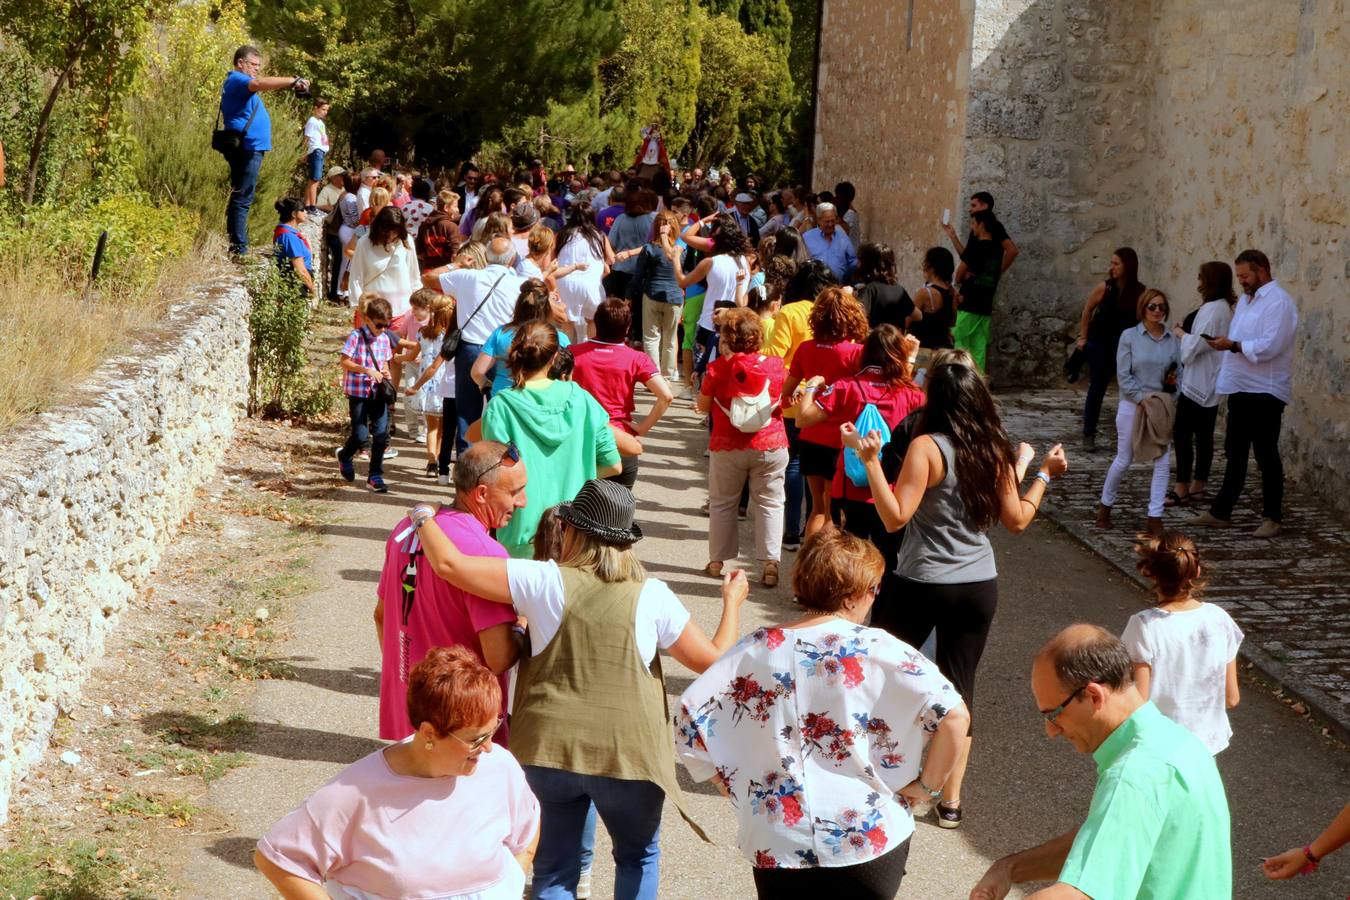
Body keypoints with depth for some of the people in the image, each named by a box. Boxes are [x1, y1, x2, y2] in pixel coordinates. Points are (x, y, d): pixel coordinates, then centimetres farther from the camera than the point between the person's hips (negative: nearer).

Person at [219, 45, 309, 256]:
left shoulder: (240, 82, 24)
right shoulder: (236, 79, -11)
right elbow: (261, 84, -28)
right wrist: (294, 81, -31)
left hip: (248, 148, 11)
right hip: (247, 148, -11)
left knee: (241, 198, 13)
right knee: (242, 199, -12)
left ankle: (237, 246, 18)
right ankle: (238, 249, -13)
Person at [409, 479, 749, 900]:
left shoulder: (545, 581, -7)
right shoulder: (652, 596, -5)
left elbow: (450, 565, -9)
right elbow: (715, 660, 1)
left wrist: (424, 517, 10)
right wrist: (732, 602, 17)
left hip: (550, 750, 0)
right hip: (628, 754, 0)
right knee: (638, 857, 24)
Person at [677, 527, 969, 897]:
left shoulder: (759, 649, -2)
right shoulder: (877, 649, -11)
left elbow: (690, 716, -4)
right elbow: (954, 716, -17)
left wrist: (737, 788, 5)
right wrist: (927, 786, -4)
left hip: (778, 847, 2)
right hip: (872, 839, -2)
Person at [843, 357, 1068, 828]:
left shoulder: (927, 448, -15)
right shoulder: (995, 450, 0)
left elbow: (895, 516, -20)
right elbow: (1017, 520, 7)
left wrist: (870, 459, -24)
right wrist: (1041, 474, 20)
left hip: (923, 585, -4)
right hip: (980, 588, 4)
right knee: (960, 686, 10)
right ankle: (951, 801, 12)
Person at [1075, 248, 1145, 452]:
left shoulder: (1140, 293, -12)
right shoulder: (1104, 288, -11)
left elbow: (1142, 322, -9)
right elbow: (1087, 311, 3)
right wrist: (1083, 337, 4)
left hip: (1126, 347, 0)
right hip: (1100, 345, 0)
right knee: (1096, 388, 2)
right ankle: (1088, 435, 10)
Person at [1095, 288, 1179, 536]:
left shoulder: (1173, 340, 4)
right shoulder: (1129, 336, -5)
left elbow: (1178, 372, 11)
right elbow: (1124, 376, -8)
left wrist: (1174, 381, -11)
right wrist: (1143, 399, -14)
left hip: (1162, 407, 3)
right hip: (1133, 405, -3)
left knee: (1163, 461, -4)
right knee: (1123, 460, 5)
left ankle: (1155, 517, 2)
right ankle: (1105, 505, 26)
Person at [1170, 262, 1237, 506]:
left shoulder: (1212, 309, -17)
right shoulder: (1223, 308, 14)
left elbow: (1197, 343, -23)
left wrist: (1180, 332, -6)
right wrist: (1185, 333, 5)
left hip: (1197, 383, -10)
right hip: (1209, 384, 10)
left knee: (1182, 433, -6)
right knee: (1204, 435, 11)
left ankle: (1182, 489, -4)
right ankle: (1197, 487, 16)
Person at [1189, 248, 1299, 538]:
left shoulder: (1278, 302, -15)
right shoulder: (1246, 299, 15)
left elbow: (1270, 346, -24)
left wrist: (1233, 345, -21)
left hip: (1265, 392, -9)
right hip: (1241, 389, 9)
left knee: (1266, 455, -1)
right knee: (1235, 453, 15)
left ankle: (1272, 517, 8)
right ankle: (1221, 511, 22)